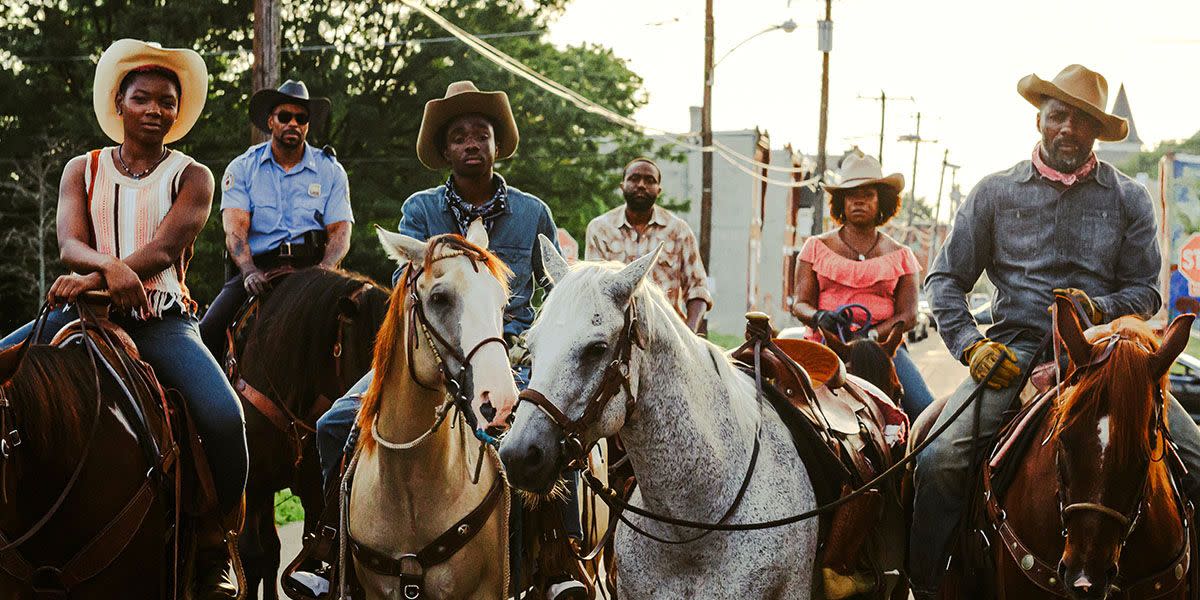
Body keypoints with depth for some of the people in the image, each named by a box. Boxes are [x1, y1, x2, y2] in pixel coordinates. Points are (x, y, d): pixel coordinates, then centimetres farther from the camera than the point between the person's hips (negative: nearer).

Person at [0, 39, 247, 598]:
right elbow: (70, 245, -3)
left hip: (162, 317, -2)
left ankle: (210, 550, -7)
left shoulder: (192, 178, 7)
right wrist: (111, 267, -28)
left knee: (224, 418, -27)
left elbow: (164, 248, -10)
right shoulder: (83, 170, 13)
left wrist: (92, 277, -28)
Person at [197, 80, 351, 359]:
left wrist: (324, 270, -18)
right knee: (208, 332, -22)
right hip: (257, 266, 0)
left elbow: (340, 231, 4)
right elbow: (235, 228, -4)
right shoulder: (242, 168, 9)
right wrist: (250, 271, -24)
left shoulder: (331, 171, 12)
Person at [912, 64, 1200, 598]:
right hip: (1016, 350, -1)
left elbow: (1145, 290, 11)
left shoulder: (1128, 199, 12)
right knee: (941, 459, -25)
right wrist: (970, 345, -4)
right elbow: (946, 278, 11)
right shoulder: (995, 192, 10)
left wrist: (1100, 308, -11)